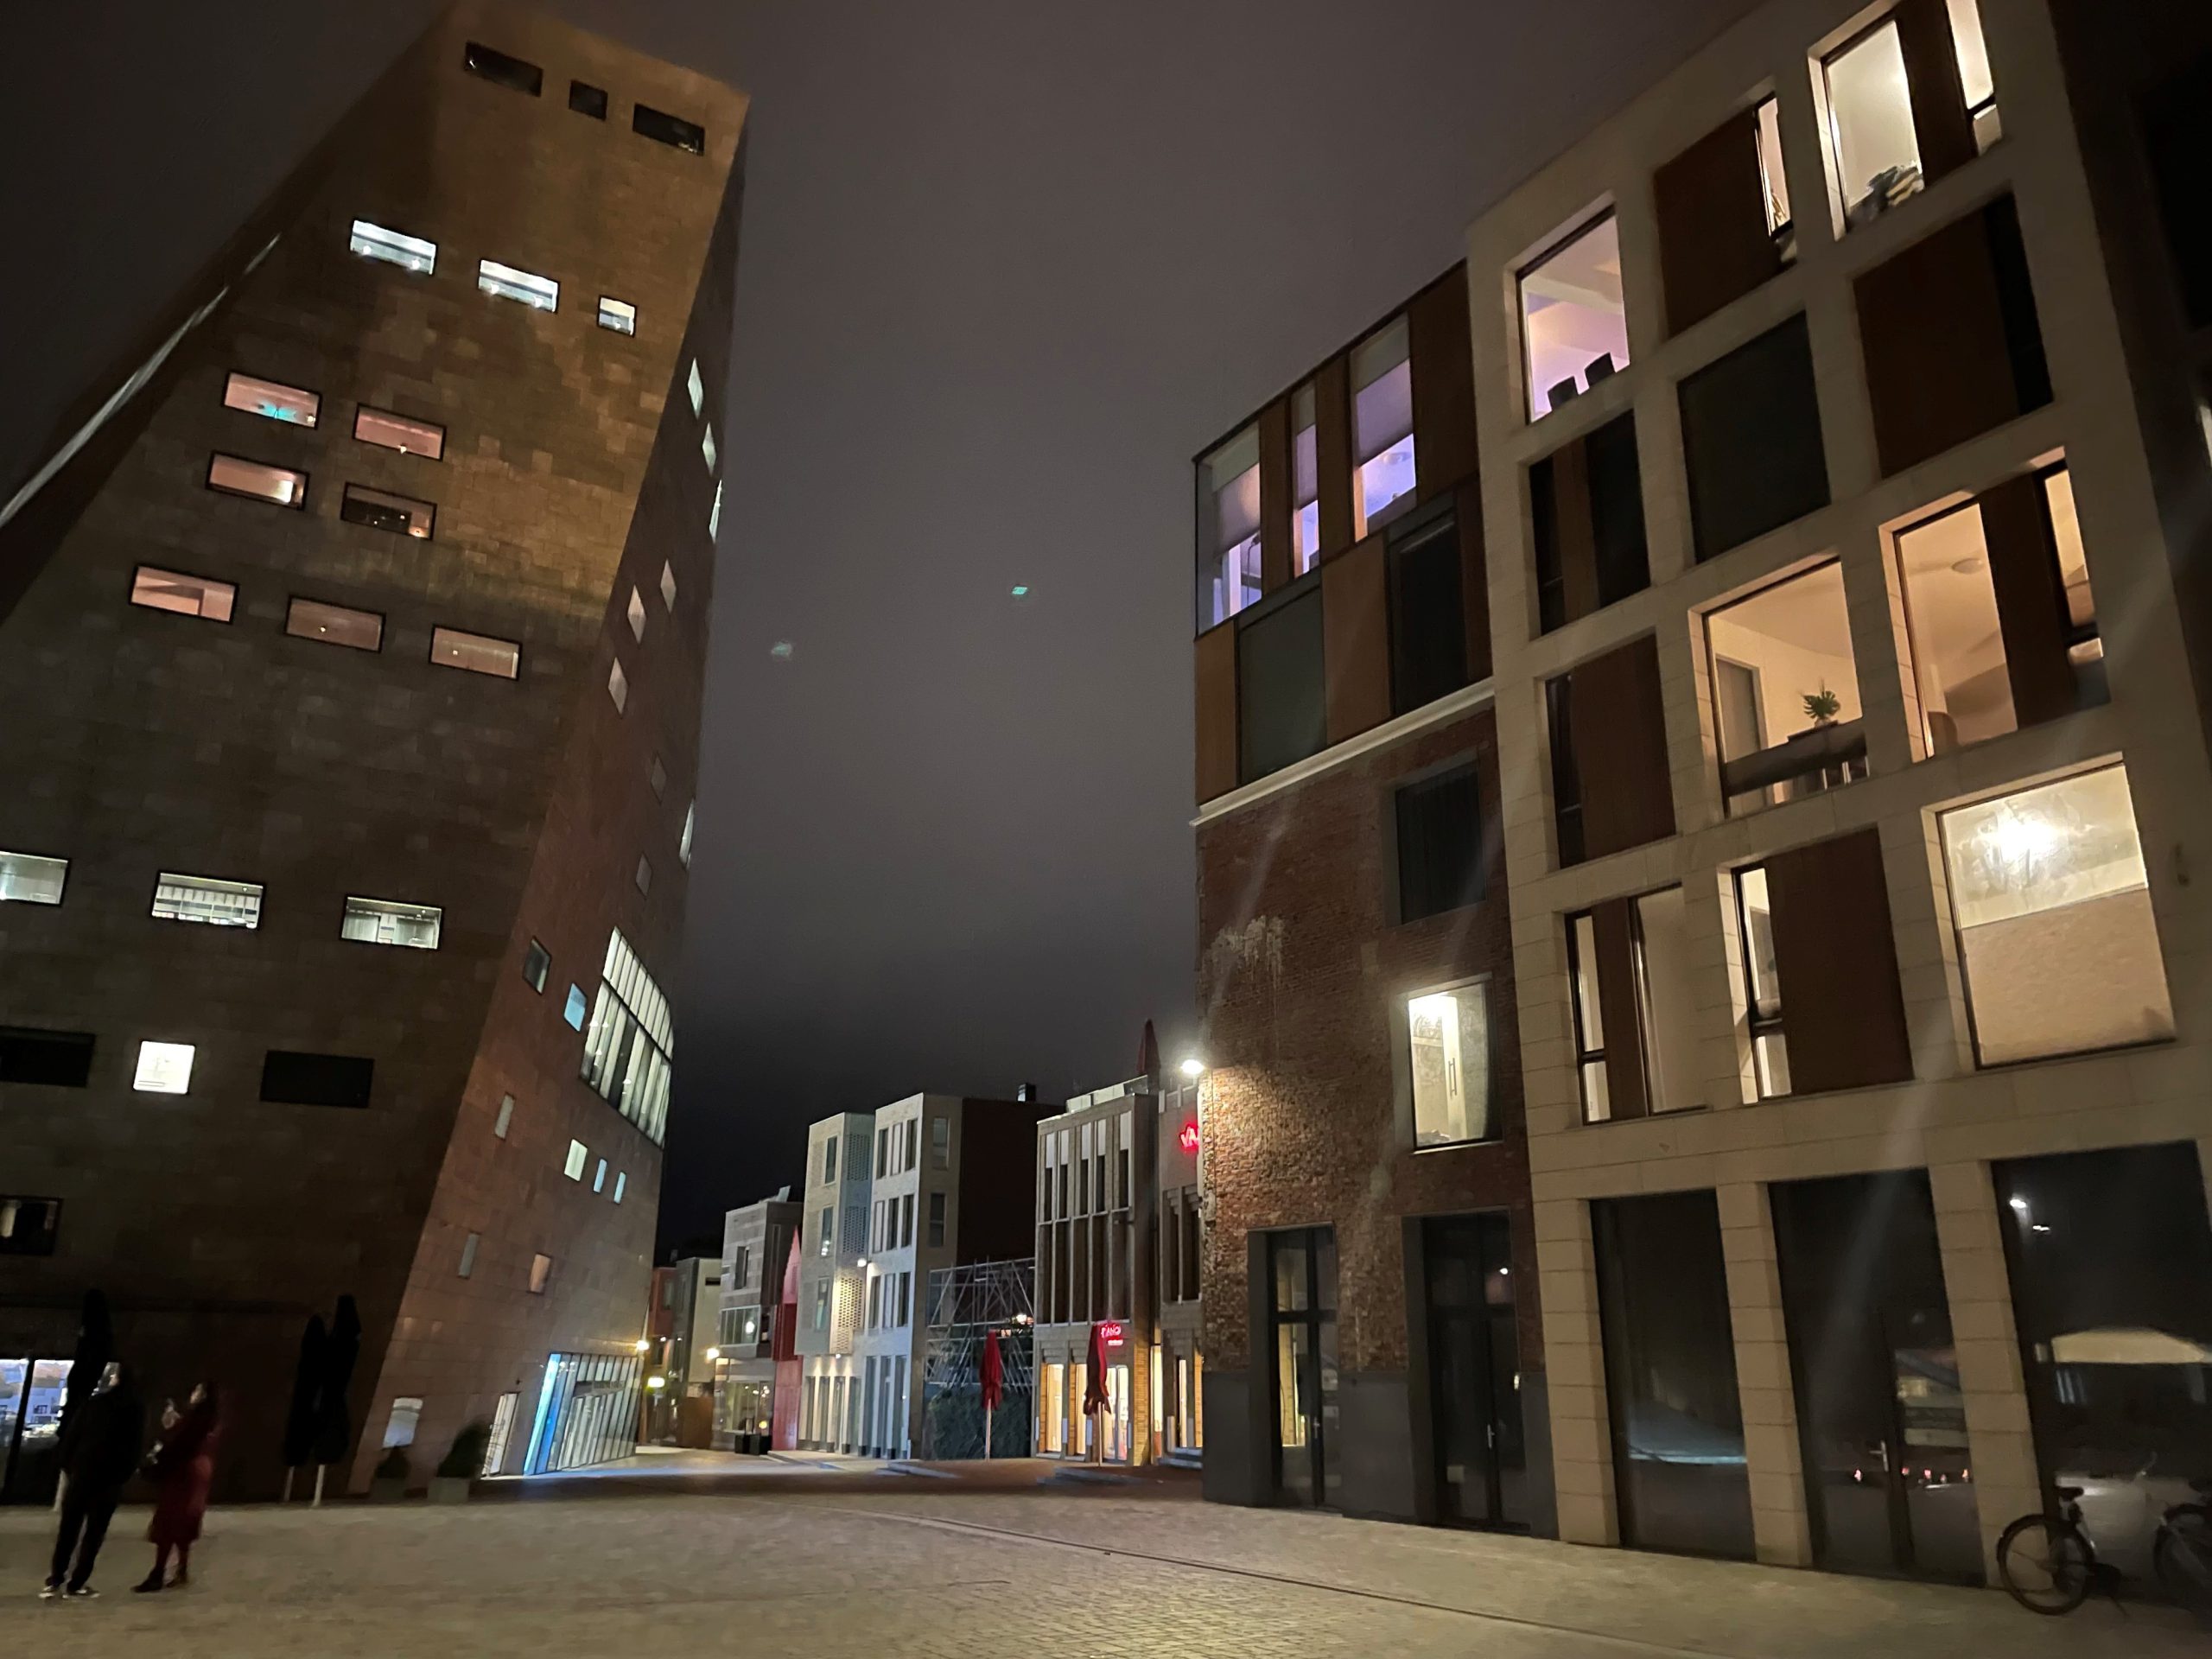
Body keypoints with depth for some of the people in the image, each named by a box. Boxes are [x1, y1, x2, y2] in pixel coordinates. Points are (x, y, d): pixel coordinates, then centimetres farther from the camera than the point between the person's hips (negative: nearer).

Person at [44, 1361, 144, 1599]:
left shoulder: (95, 1402, -2)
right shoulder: (135, 1410, -1)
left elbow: (71, 1435, -4)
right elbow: (134, 1446, 1)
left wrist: (67, 1465, 3)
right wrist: (123, 1474, 8)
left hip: (82, 1472, 1)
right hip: (111, 1477, -1)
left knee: (68, 1528, 11)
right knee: (94, 1532, 4)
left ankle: (55, 1579, 11)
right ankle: (76, 1583, 2)